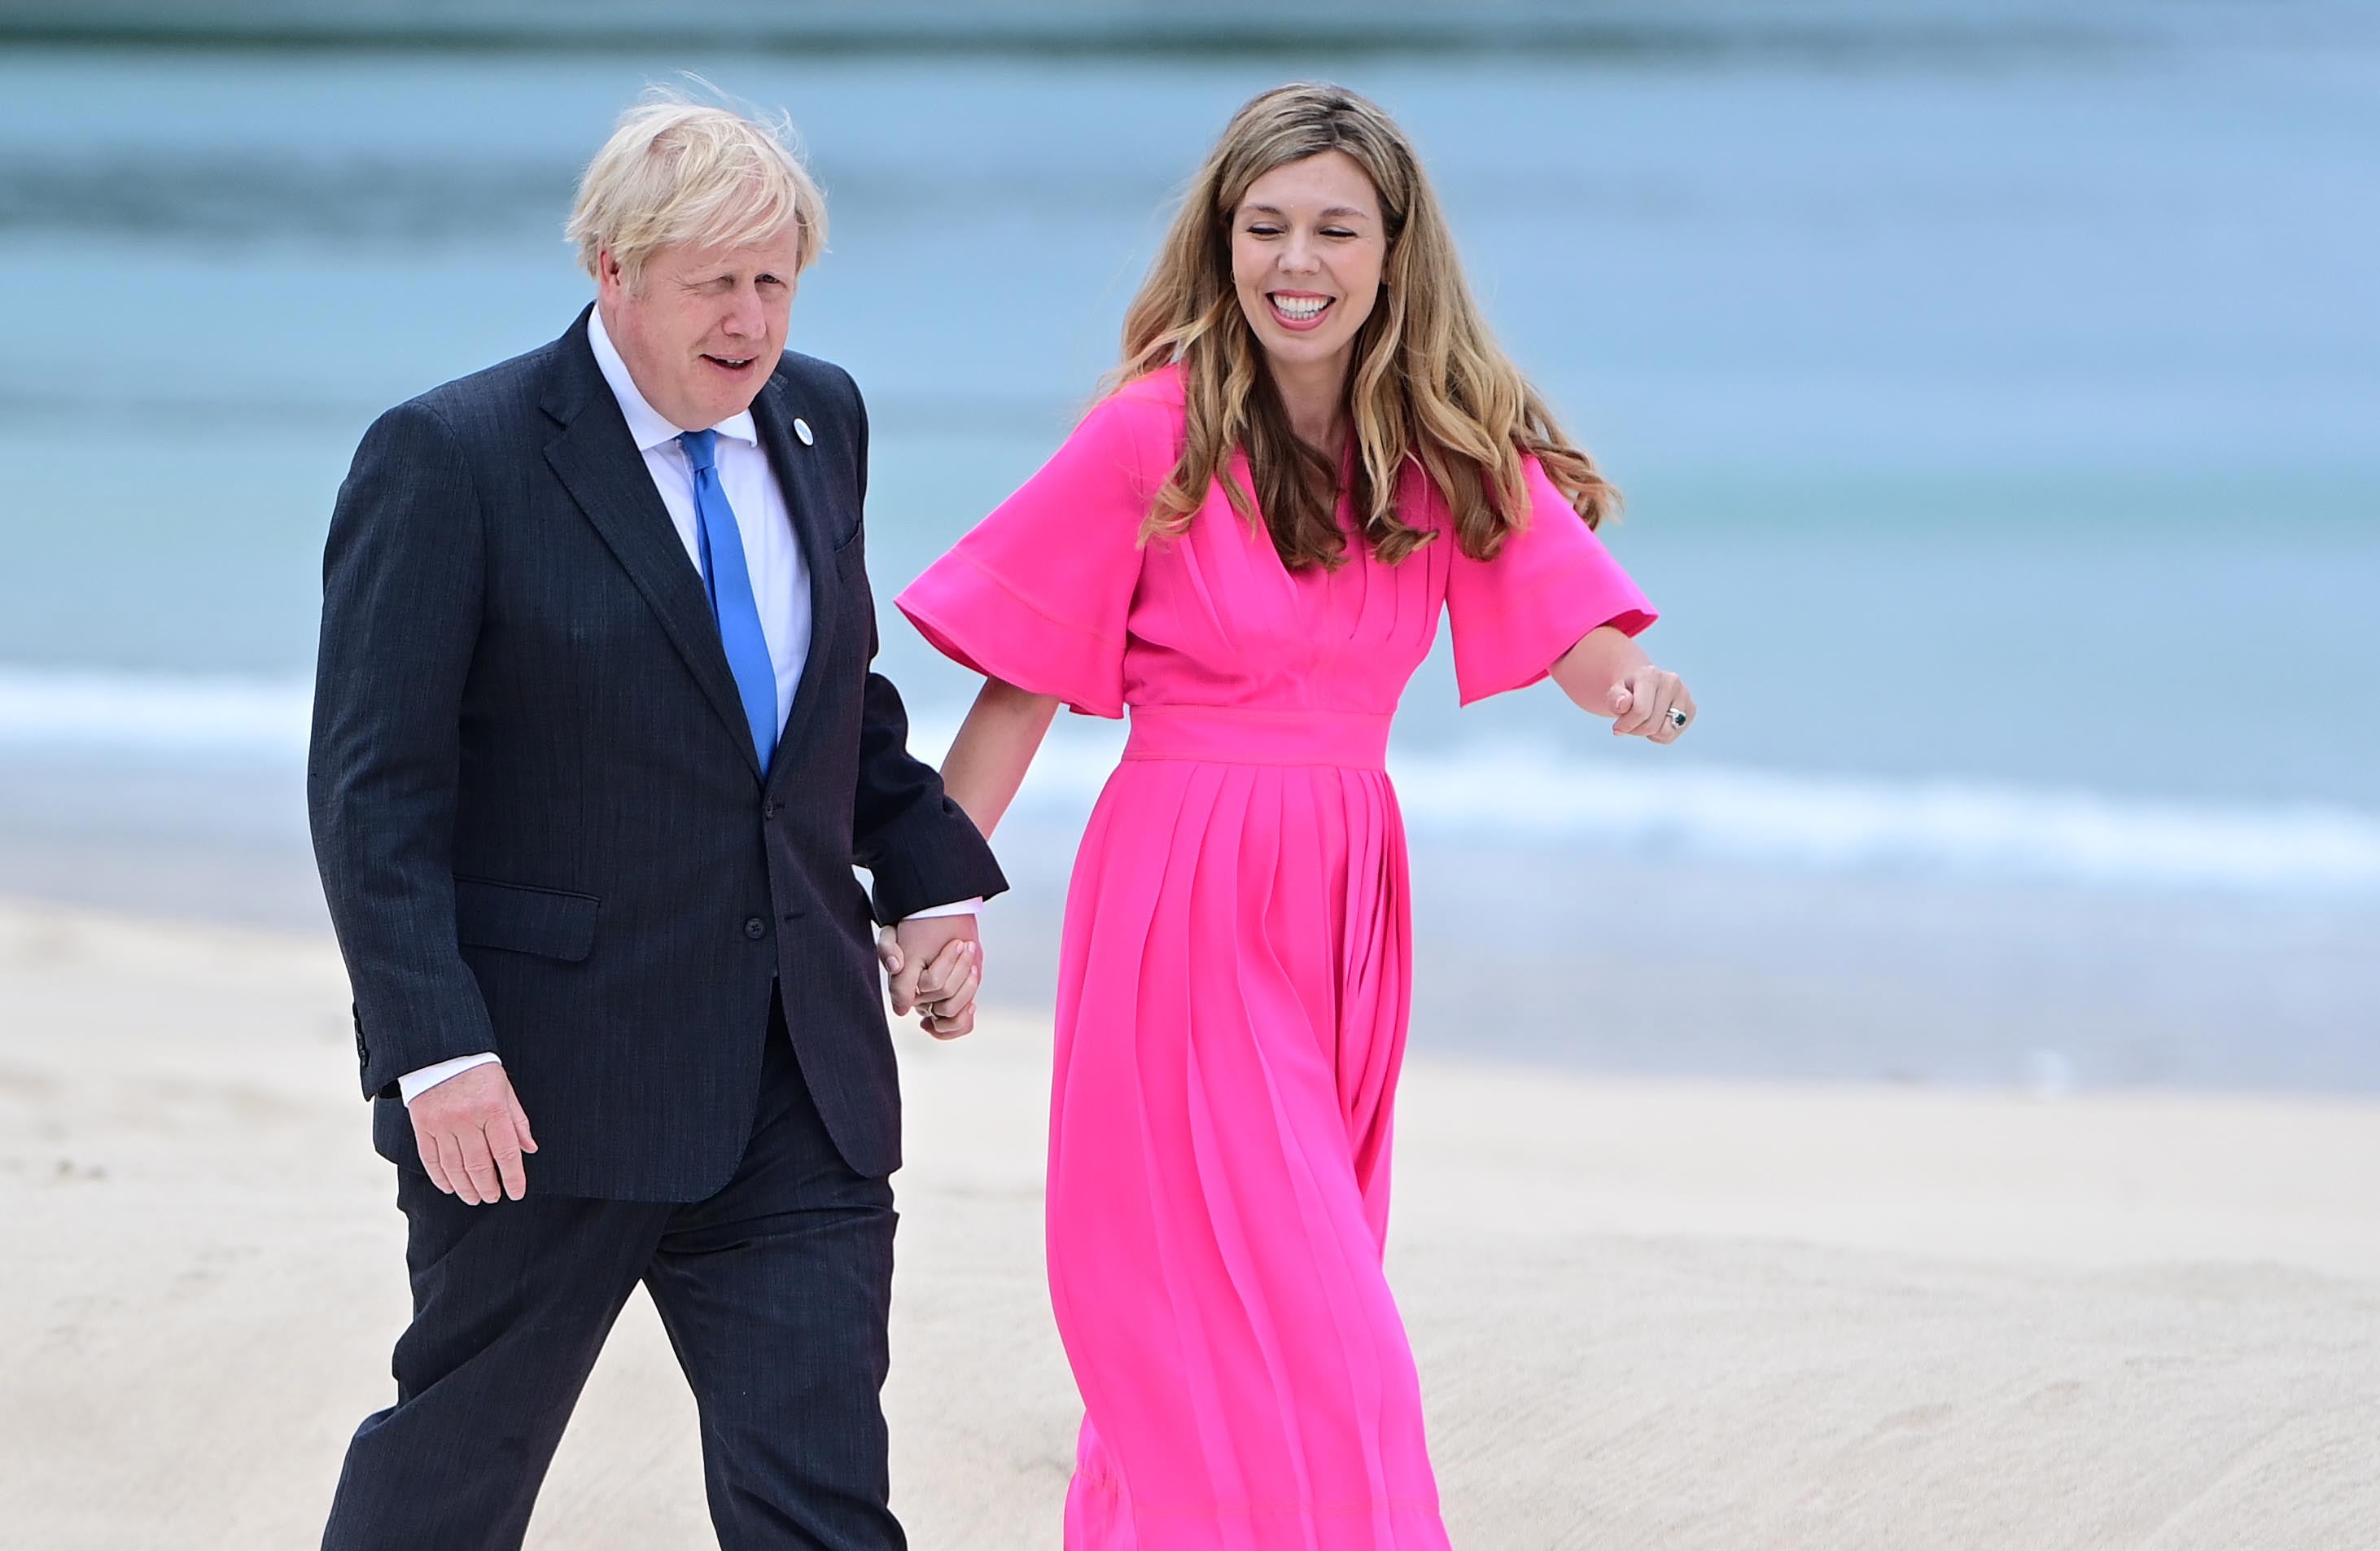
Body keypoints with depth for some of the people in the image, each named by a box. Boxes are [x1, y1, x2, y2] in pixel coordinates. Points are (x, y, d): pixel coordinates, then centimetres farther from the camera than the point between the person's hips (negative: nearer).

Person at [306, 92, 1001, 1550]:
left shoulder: (819, 421, 9)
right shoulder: (450, 459, -10)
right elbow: (374, 789, -12)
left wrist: (932, 874, 9)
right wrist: (438, 1050, -20)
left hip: (796, 1081, 5)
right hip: (547, 1080, -5)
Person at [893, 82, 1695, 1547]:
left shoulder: (1453, 448, 4)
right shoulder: (1154, 436, -9)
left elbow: (1570, 626, -2)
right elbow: (1020, 689, -4)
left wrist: (1633, 685, -25)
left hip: (1345, 906, 5)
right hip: (1183, 912, -5)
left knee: (1190, 1338, 13)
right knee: (1291, 1339, -10)